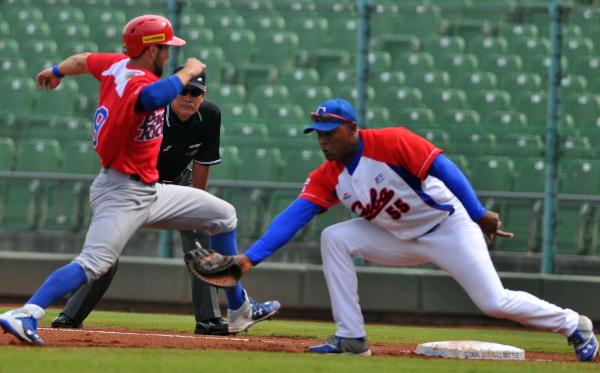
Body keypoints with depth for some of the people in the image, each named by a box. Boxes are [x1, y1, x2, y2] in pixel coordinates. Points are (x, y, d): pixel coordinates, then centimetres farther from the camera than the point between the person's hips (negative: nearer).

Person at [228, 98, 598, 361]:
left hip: (448, 228, -6)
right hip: (400, 241, 6)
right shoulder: (326, 178, -8)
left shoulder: (391, 142, -24)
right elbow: (292, 217, -16)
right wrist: (251, 257, -29)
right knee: (335, 239, -12)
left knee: (495, 302, -10)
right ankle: (352, 339, -9)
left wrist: (479, 214, -33)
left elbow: (444, 169, -27)